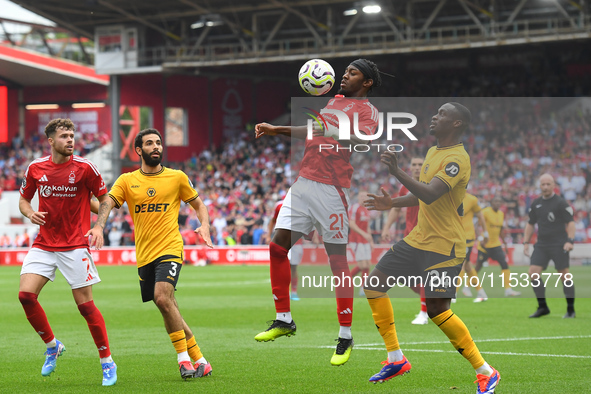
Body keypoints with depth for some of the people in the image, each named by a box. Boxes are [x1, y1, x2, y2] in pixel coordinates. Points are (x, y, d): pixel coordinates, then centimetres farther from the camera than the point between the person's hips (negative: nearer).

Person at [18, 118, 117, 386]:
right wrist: (30, 213, -6)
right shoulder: (35, 168, 2)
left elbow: (104, 198, 4)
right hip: (43, 244, 3)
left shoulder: (84, 167, -6)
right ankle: (52, 346, 11)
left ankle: (107, 363, 9)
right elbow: (24, 199, 15)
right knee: (26, 295, -12)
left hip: (75, 246, -3)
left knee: (85, 304, -5)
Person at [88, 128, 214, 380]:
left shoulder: (177, 177, 5)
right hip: (144, 255, 3)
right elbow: (108, 202, -8)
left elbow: (198, 204, 15)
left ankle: (184, 358, -15)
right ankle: (199, 361, 13)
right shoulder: (127, 180, 7)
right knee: (170, 312, 4)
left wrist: (204, 225, -5)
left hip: (170, 248, -3)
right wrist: (99, 226, -27)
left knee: (162, 297, -24)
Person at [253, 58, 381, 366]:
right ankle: (283, 320, 12)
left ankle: (345, 337, 2)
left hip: (332, 190, -7)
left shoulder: (367, 110, -1)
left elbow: (361, 140, -20)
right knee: (277, 246, 0)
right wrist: (276, 130, 37)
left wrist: (335, 130, -33)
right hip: (304, 183, 8)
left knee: (337, 260, -6)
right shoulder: (334, 101, 23)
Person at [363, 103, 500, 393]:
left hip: (444, 247, -10)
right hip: (418, 239, 10)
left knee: (436, 310, -17)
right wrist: (392, 204, 20)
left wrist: (397, 172, -40)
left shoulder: (457, 159, -18)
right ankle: (396, 359, 14)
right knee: (374, 283, 6)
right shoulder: (433, 152, 12)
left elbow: (430, 194, -32)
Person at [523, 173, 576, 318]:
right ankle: (542, 307, 1)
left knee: (564, 275, -5)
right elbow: (530, 224, 20)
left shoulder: (561, 203, -6)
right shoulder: (536, 203, 12)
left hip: (559, 245, -5)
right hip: (541, 245, 5)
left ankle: (571, 310, 5)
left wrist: (570, 241, -20)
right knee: (533, 273, -8)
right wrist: (526, 242, 13)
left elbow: (570, 222, -8)